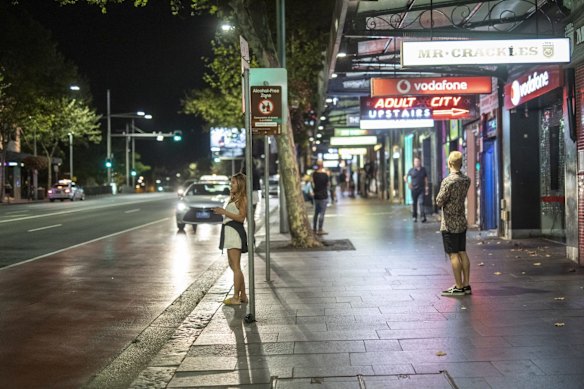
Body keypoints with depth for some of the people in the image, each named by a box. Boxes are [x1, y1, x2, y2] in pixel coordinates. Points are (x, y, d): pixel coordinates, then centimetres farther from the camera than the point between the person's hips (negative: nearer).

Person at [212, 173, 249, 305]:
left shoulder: (242, 199, -7)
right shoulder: (234, 199, 23)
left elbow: (241, 217, -16)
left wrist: (224, 212, -16)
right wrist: (221, 212, 14)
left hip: (235, 232, -11)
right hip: (229, 231, 11)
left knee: (236, 266, -9)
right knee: (233, 265, 14)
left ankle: (236, 297, -7)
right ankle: (243, 295, 20)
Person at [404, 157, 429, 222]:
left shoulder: (423, 170, 6)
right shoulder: (412, 170, 2)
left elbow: (426, 179, 12)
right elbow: (405, 177, 11)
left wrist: (426, 187, 6)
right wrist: (408, 183, -4)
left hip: (421, 189, 0)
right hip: (414, 189, 1)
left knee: (421, 202, -11)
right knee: (414, 203, 7)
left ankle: (423, 217, -14)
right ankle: (414, 217, 17)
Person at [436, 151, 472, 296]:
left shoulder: (448, 181, -17)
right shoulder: (467, 180, 6)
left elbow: (439, 202, -13)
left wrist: (439, 199, 6)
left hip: (449, 223, -7)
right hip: (462, 221, 7)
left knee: (453, 254, -3)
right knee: (462, 253, 11)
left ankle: (459, 287, 0)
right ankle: (466, 285, 15)